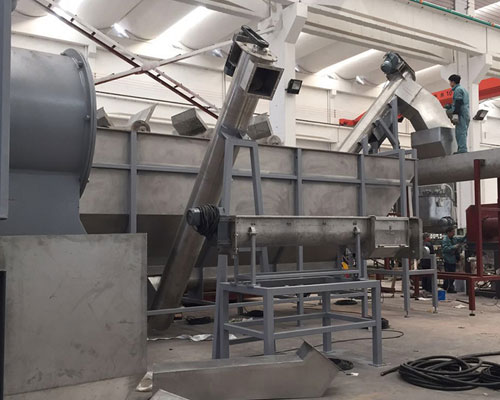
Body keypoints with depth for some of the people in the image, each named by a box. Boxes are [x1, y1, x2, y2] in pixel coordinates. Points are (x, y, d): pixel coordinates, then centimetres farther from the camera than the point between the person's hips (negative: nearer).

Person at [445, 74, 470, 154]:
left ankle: (462, 149, -19)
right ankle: (462, 149, 8)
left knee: (460, 132, -13)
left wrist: (455, 114, -20)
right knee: (462, 132, 9)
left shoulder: (458, 90, -6)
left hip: (461, 114, -10)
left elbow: (458, 103, -16)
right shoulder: (463, 89, 25)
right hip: (466, 114, 10)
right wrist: (450, 106, 33)